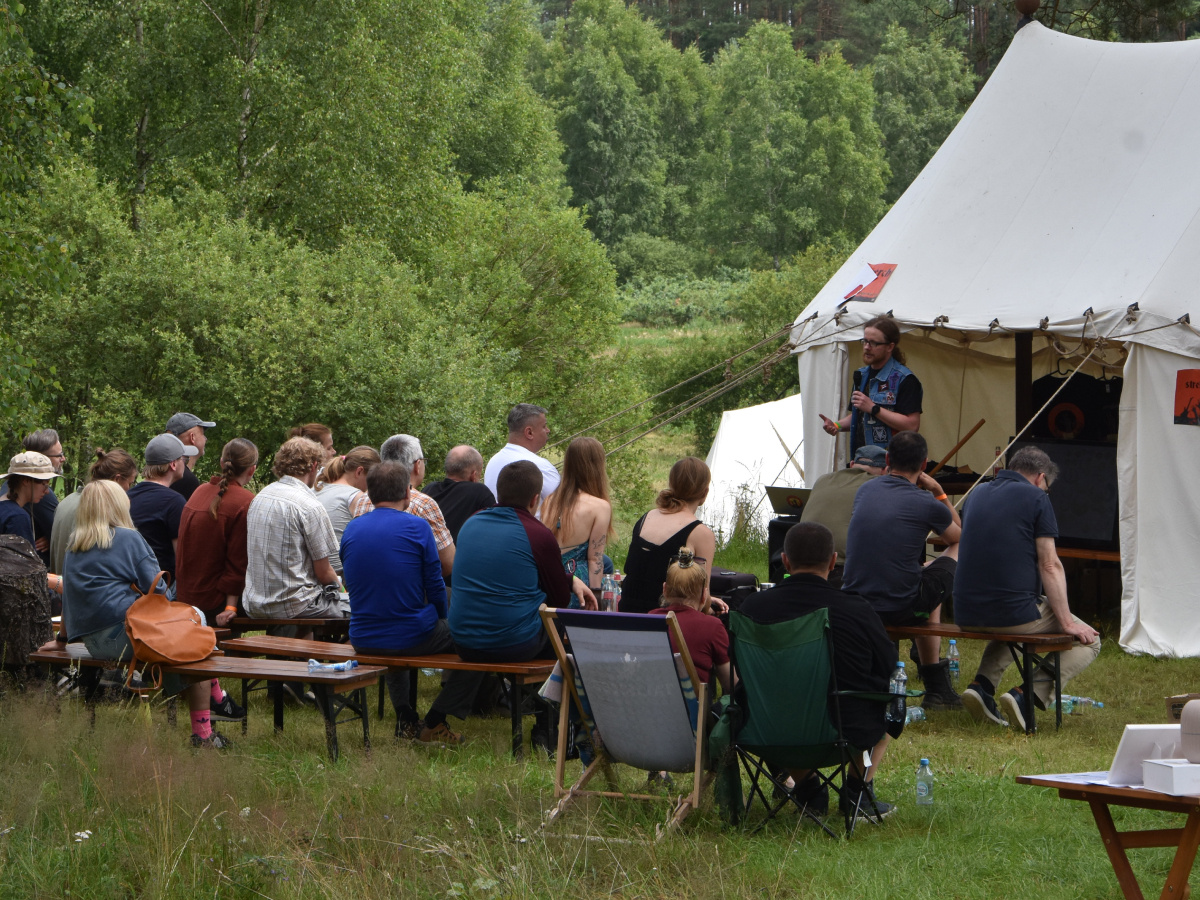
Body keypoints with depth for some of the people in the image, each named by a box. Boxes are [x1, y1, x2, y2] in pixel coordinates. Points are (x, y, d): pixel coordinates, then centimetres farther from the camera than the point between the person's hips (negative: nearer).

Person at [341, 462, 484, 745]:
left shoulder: (351, 529, 4)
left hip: (363, 641, 6)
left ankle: (405, 719, 34)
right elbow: (435, 586, -4)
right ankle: (434, 724, 12)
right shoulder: (417, 527, -9)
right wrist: (441, 619, 17)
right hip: (413, 636, -6)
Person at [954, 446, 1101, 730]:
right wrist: (1067, 622, -1)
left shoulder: (977, 494, 15)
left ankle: (982, 684, 15)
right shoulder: (1036, 498, -4)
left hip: (966, 614, 7)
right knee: (1088, 640, 13)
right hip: (1015, 612, -7)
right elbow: (1049, 565, -7)